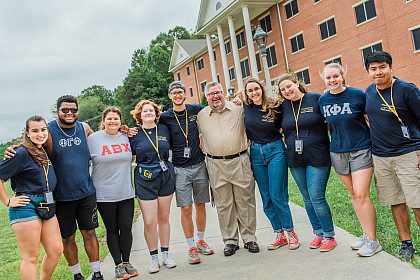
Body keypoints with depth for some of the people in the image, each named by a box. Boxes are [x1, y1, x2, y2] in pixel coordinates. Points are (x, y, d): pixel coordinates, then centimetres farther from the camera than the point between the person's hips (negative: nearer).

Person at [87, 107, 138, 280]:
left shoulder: (127, 137, 7)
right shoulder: (93, 138, -4)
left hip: (126, 192, 3)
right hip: (105, 194, -3)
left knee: (126, 227, 3)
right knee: (112, 230, 6)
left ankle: (126, 262, 22)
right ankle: (118, 265, 19)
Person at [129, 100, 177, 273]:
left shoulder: (164, 129, 8)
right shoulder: (134, 134, 1)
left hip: (165, 176, 2)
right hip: (145, 180, -2)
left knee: (164, 218, 10)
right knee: (150, 222, -4)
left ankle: (166, 255, 23)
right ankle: (154, 258, 14)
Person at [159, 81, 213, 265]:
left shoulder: (196, 110, 3)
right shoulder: (165, 117, -1)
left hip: (199, 165, 2)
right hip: (180, 168, -2)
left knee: (200, 205, 12)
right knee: (186, 209, -1)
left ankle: (201, 240, 30)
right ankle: (191, 247, 14)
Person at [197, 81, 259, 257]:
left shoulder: (239, 109, 5)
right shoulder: (201, 116, 9)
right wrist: (204, 151, 13)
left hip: (240, 162, -1)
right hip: (216, 165, 1)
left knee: (245, 201, 4)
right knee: (223, 204, 6)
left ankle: (249, 238, 18)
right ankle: (230, 240, 18)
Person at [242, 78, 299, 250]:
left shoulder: (275, 106, -6)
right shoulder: (244, 108, 2)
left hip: (275, 151, -4)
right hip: (256, 153, 4)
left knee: (277, 195, -5)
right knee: (266, 198, 7)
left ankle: (290, 232, 14)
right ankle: (279, 234, 19)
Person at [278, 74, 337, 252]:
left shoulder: (315, 99, -3)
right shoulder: (283, 106, 7)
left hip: (317, 157, -4)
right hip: (295, 159, 4)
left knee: (317, 197, -7)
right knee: (307, 198, 12)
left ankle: (329, 236, 11)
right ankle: (318, 232, 28)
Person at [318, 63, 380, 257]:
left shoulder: (357, 95, -7)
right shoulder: (323, 100, 4)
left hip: (361, 149, -4)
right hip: (338, 152, 5)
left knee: (361, 194, -10)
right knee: (353, 194, 11)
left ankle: (372, 240, 3)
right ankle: (366, 234, 24)